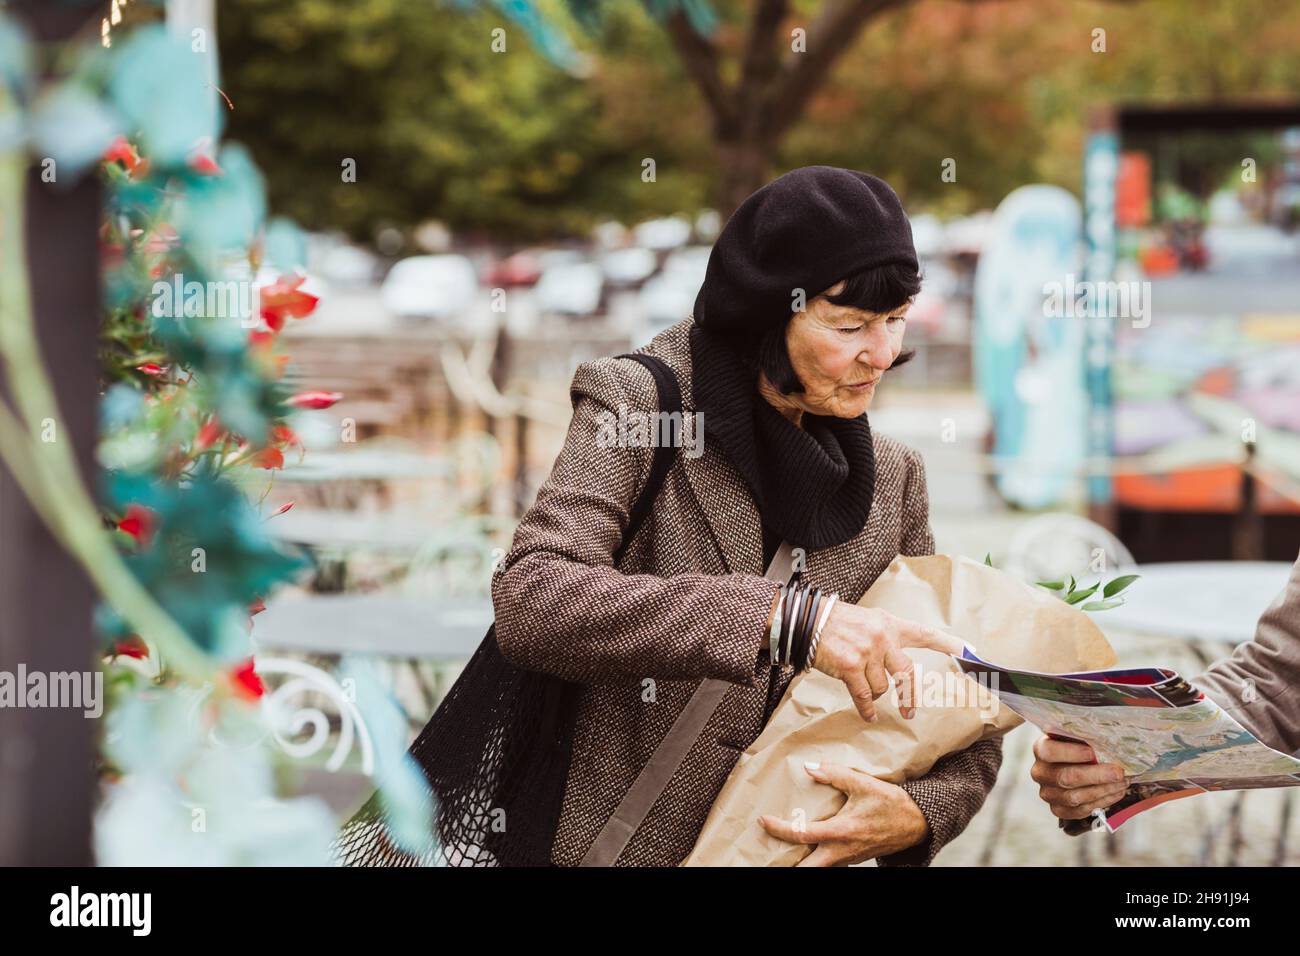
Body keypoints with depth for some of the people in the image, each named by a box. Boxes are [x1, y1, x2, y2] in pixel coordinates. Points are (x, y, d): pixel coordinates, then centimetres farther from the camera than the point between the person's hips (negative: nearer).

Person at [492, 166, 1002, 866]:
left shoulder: (891, 480, 6)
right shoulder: (641, 406, -6)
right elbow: (529, 603, -22)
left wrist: (918, 813, -15)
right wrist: (787, 619, -30)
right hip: (619, 847, -3)